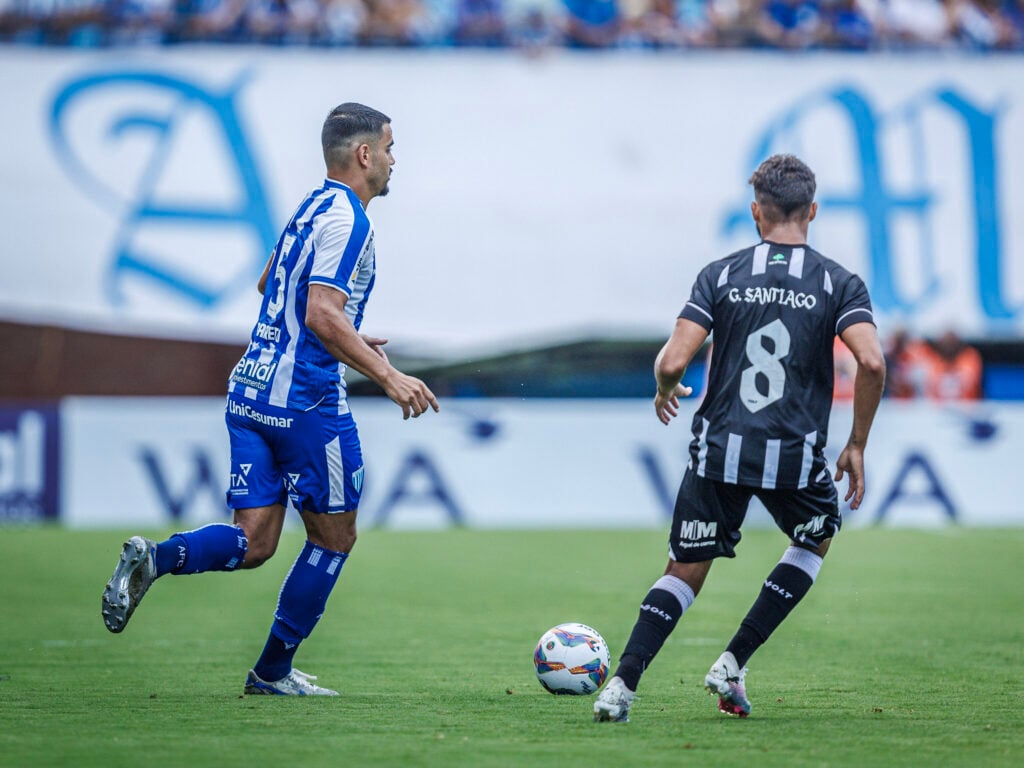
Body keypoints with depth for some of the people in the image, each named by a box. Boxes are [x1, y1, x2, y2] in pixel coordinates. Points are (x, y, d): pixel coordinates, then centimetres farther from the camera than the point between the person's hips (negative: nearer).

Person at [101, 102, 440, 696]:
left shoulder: (313, 208, 17)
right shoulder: (346, 219, -13)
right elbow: (322, 315, -23)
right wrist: (388, 375, -26)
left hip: (252, 395, 8)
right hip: (307, 402, -8)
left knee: (253, 543, 4)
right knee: (335, 536, 8)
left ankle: (155, 558, -20)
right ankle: (274, 672, 12)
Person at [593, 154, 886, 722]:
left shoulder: (720, 275, 2)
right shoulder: (839, 283, 1)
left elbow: (673, 361, -8)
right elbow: (871, 362, -14)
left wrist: (665, 391, 16)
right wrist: (857, 444, -2)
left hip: (718, 451, 1)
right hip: (796, 456, -1)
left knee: (685, 572, 14)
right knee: (815, 541, 28)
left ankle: (621, 684, -5)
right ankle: (732, 664, 18)